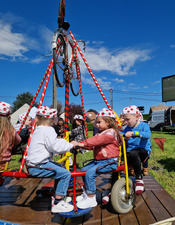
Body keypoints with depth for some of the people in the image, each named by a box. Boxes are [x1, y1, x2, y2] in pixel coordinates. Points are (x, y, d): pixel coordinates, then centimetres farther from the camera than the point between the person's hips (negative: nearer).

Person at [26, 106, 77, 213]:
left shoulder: (38, 130, 15)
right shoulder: (48, 130, -14)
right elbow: (56, 147, -24)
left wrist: (67, 143, 16)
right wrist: (71, 145, -10)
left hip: (35, 163, 10)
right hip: (38, 167, -10)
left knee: (60, 167, 24)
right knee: (65, 174, -14)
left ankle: (58, 195, 29)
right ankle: (57, 204, -5)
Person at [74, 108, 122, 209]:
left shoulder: (111, 132, -13)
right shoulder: (100, 133, 18)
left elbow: (97, 140, -27)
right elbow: (93, 144, 9)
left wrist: (83, 143, -32)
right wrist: (80, 144, -6)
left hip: (109, 161, -10)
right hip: (98, 160, 10)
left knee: (90, 173, -23)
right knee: (84, 169, 9)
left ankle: (91, 199, -8)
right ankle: (87, 192, 24)